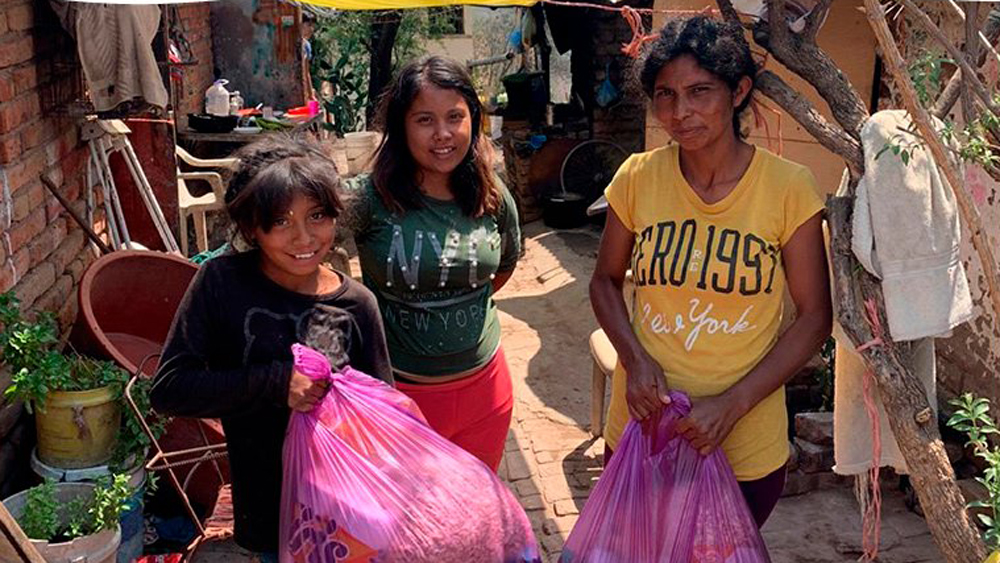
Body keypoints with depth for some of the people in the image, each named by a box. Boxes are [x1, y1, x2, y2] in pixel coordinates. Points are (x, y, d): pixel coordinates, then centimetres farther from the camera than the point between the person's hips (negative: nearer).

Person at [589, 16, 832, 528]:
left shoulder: (788, 187, -12)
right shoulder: (638, 177, -6)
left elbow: (814, 317, -8)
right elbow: (606, 280, 6)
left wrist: (732, 404, -17)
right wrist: (636, 360, -12)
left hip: (746, 446, -1)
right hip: (639, 428, 2)